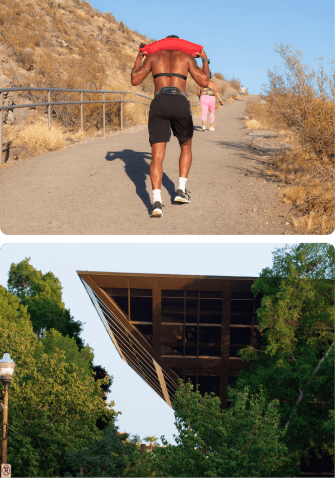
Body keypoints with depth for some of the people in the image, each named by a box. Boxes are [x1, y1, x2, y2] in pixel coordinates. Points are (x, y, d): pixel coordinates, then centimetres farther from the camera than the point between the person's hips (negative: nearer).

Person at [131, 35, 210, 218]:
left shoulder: (153, 56, 20)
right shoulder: (186, 57, 17)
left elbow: (135, 80, 20)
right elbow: (204, 82, 13)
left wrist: (138, 58, 35)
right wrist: (205, 60, 30)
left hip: (159, 104, 1)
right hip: (180, 103, 0)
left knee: (157, 156, -2)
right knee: (186, 146, 26)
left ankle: (157, 201, -22)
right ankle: (181, 190, 14)